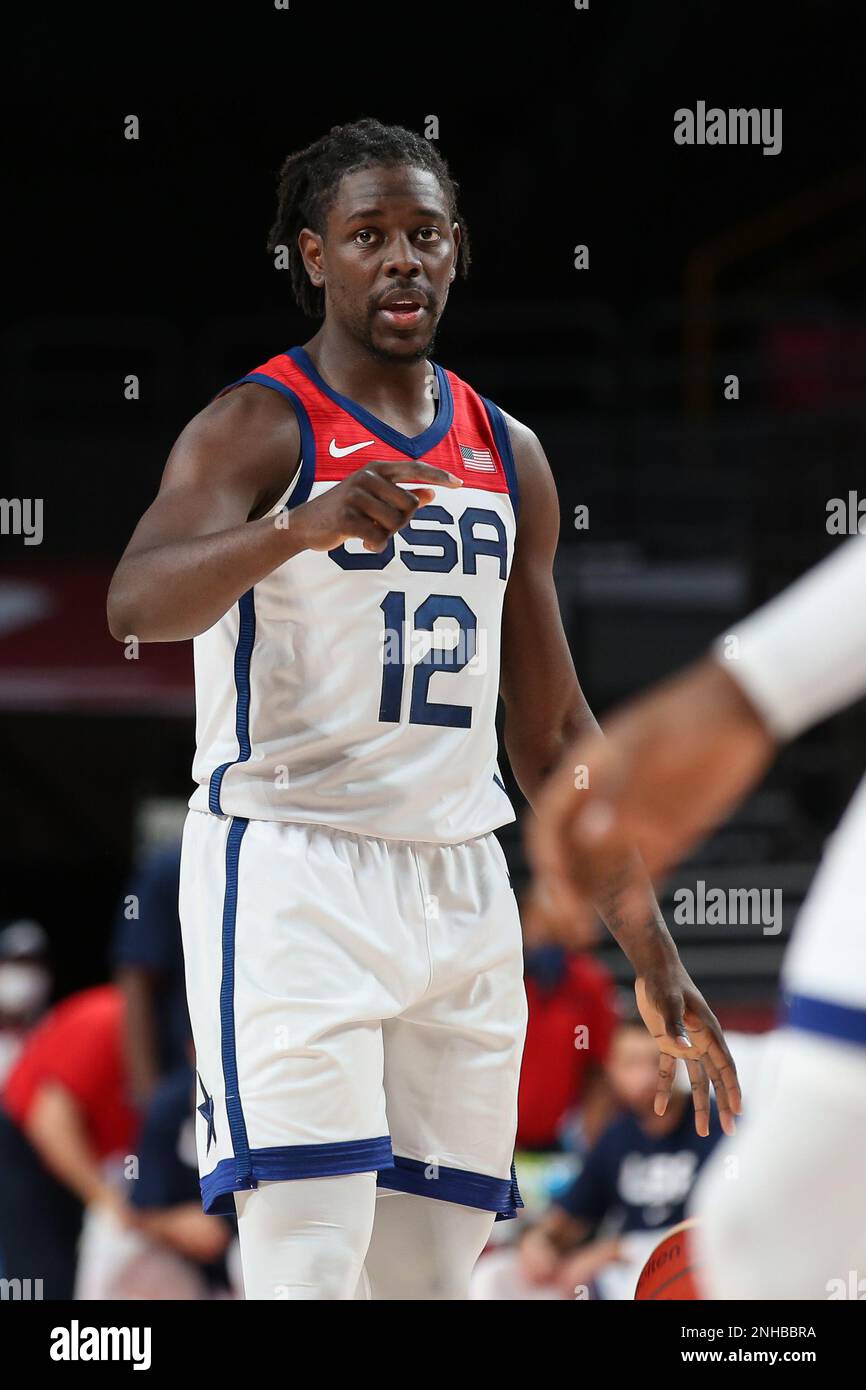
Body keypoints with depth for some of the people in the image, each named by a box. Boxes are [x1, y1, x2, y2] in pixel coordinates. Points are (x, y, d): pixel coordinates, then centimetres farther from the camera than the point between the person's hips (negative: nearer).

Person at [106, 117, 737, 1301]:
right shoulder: (260, 426, -6)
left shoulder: (507, 454, 14)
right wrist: (302, 529, -44)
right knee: (309, 1270, -17)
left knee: (434, 1275, 5)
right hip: (291, 879, -6)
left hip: (461, 889, 6)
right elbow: (137, 602, -25)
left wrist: (652, 953, 16)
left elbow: (554, 733, 20)